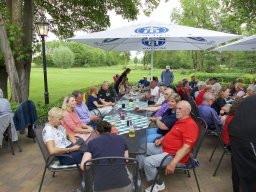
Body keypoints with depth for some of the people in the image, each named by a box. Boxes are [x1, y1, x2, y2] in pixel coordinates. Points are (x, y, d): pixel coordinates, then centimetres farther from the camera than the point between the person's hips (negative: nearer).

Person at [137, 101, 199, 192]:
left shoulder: (190, 125, -21)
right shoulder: (180, 121, 11)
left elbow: (186, 148, -28)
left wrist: (173, 163, -34)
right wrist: (161, 139, 8)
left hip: (174, 155, -10)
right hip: (164, 147, 10)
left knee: (148, 161, -22)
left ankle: (159, 184, 2)